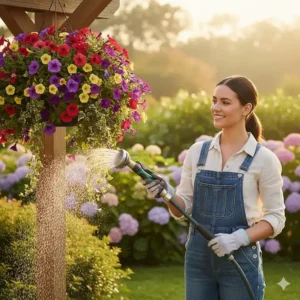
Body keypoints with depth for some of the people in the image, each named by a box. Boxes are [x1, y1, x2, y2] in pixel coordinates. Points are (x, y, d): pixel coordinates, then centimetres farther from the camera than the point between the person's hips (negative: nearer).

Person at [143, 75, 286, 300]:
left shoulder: (264, 159, -6)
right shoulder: (197, 151, 4)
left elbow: (276, 217, -4)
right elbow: (184, 208, 6)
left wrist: (239, 238, -19)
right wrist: (167, 193, -15)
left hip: (241, 260, -3)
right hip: (198, 257, 4)